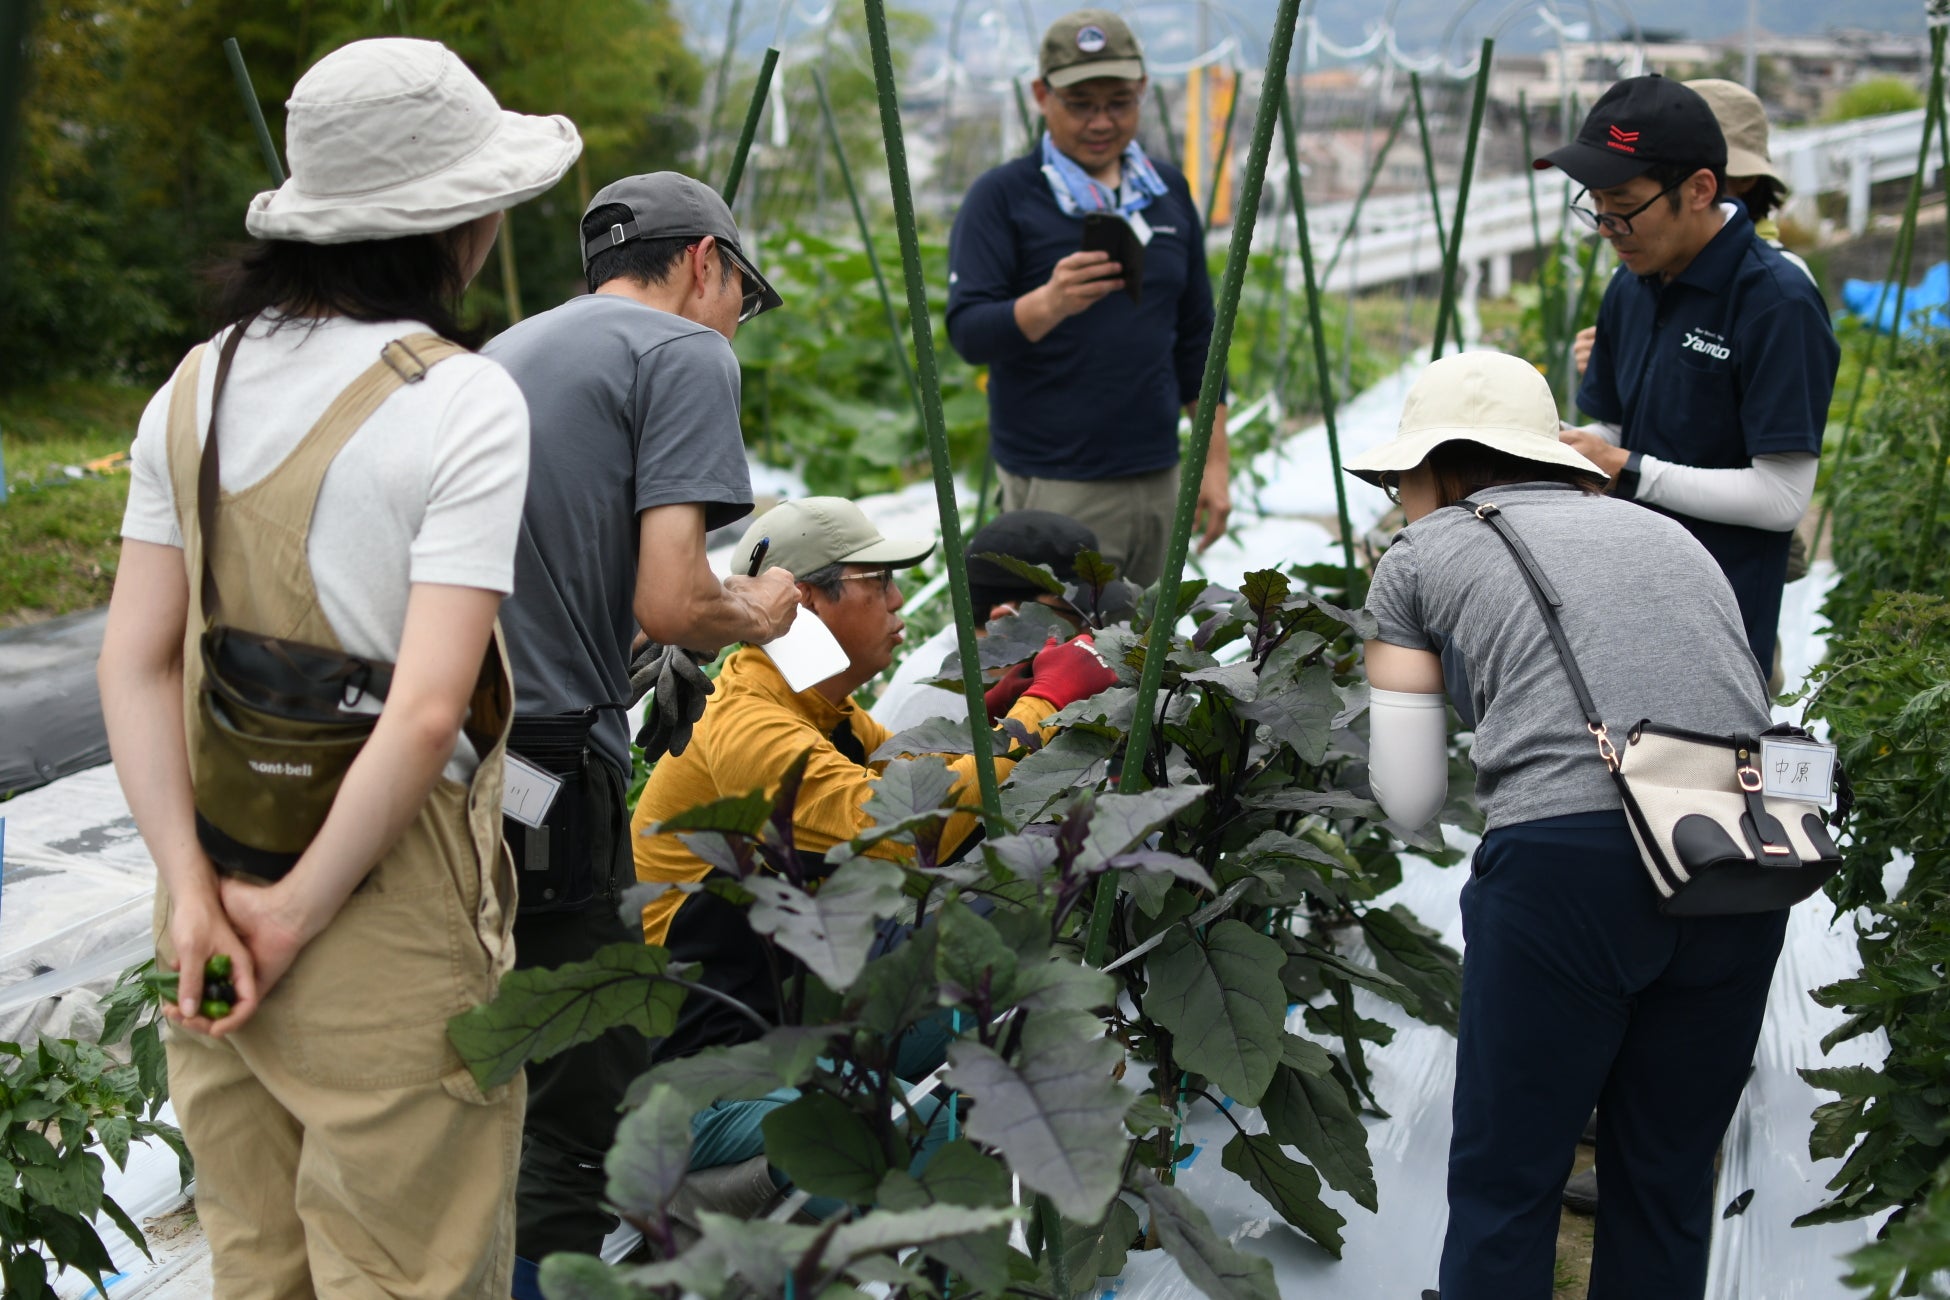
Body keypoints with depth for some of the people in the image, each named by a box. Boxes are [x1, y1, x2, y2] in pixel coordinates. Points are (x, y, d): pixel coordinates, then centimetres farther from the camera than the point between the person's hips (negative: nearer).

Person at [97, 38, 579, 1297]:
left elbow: (136, 658, 0)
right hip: (391, 924, -6)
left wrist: (193, 888, -4)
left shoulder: (199, 385, 3)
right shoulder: (462, 401, -16)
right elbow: (427, 708, -22)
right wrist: (300, 912, -13)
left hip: (220, 887, 6)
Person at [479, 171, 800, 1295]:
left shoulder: (508, 350, 22)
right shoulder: (687, 353, -1)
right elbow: (671, 606, -13)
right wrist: (755, 613, 7)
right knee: (589, 1131, 1)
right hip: (547, 775, -9)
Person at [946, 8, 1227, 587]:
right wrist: (1051, 303, -34)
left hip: (1157, 477, 5)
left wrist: (1215, 461, 12)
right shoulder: (1001, 196, -5)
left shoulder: (1170, 192, 12)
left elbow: (1194, 338, 17)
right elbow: (967, 331, -15)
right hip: (1055, 489, -5)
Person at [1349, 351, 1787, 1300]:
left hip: (1566, 857, -4)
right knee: (1668, 1178, 20)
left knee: (1504, 1185, 12)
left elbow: (1410, 803, 14)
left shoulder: (1420, 557, 15)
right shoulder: (1668, 534, 27)